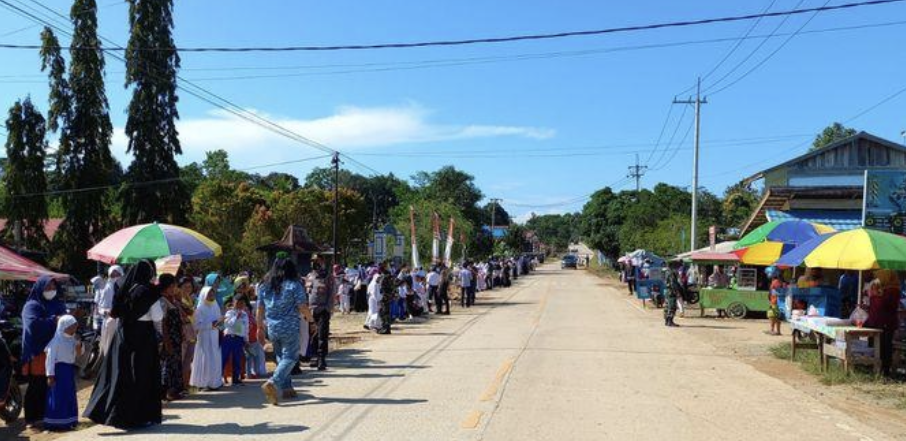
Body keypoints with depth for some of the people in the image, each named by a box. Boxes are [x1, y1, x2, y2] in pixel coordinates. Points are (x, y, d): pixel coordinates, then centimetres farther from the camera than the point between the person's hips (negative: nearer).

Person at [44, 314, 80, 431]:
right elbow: (50, 358, -14)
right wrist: (50, 375, -16)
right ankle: (54, 423, 2)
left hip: (70, 369, 8)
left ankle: (68, 421, 19)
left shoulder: (72, 339, 8)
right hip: (59, 368, -8)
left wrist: (79, 348, -5)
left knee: (70, 396, 11)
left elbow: (77, 354, 18)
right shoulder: (57, 340, -13)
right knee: (58, 396, -5)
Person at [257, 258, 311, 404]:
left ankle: (286, 388, 21)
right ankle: (272, 383, -21)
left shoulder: (264, 286, 8)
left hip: (272, 329, 6)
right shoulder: (294, 285, -8)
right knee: (290, 357, -2)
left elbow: (260, 309, 11)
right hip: (290, 329, -6)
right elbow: (303, 308, -10)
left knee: (281, 357, 18)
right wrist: (311, 318, 8)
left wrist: (260, 328, 20)